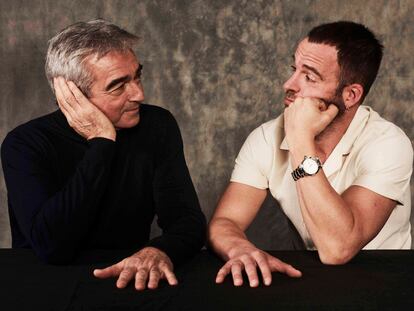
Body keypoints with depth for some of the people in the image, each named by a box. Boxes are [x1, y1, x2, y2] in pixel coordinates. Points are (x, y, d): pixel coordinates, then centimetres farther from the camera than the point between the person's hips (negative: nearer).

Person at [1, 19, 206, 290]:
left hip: (128, 282, 2)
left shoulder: (157, 126, -3)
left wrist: (160, 250, -31)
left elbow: (189, 220, -8)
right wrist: (102, 143, -22)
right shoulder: (25, 144, -12)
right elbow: (52, 247, -24)